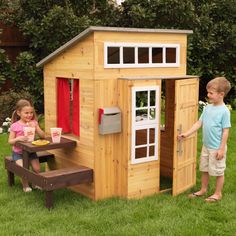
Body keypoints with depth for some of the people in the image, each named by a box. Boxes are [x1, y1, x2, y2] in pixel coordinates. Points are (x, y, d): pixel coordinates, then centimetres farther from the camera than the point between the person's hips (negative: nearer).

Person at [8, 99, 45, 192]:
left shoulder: (33, 123, -1)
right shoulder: (15, 126, -10)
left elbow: (42, 136, -6)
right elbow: (10, 141, -7)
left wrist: (36, 127, -21)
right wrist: (18, 138, -27)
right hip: (18, 152, -3)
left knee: (37, 168, -14)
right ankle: (25, 185, 4)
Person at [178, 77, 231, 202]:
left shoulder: (224, 111, -17)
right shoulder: (208, 108, 2)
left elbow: (225, 131, -15)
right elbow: (199, 123, 7)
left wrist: (221, 149, -16)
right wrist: (186, 133, -1)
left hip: (217, 148, -7)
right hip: (206, 146, 7)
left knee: (218, 171, 9)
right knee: (204, 169, 20)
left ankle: (218, 193, 25)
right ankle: (203, 190, 37)